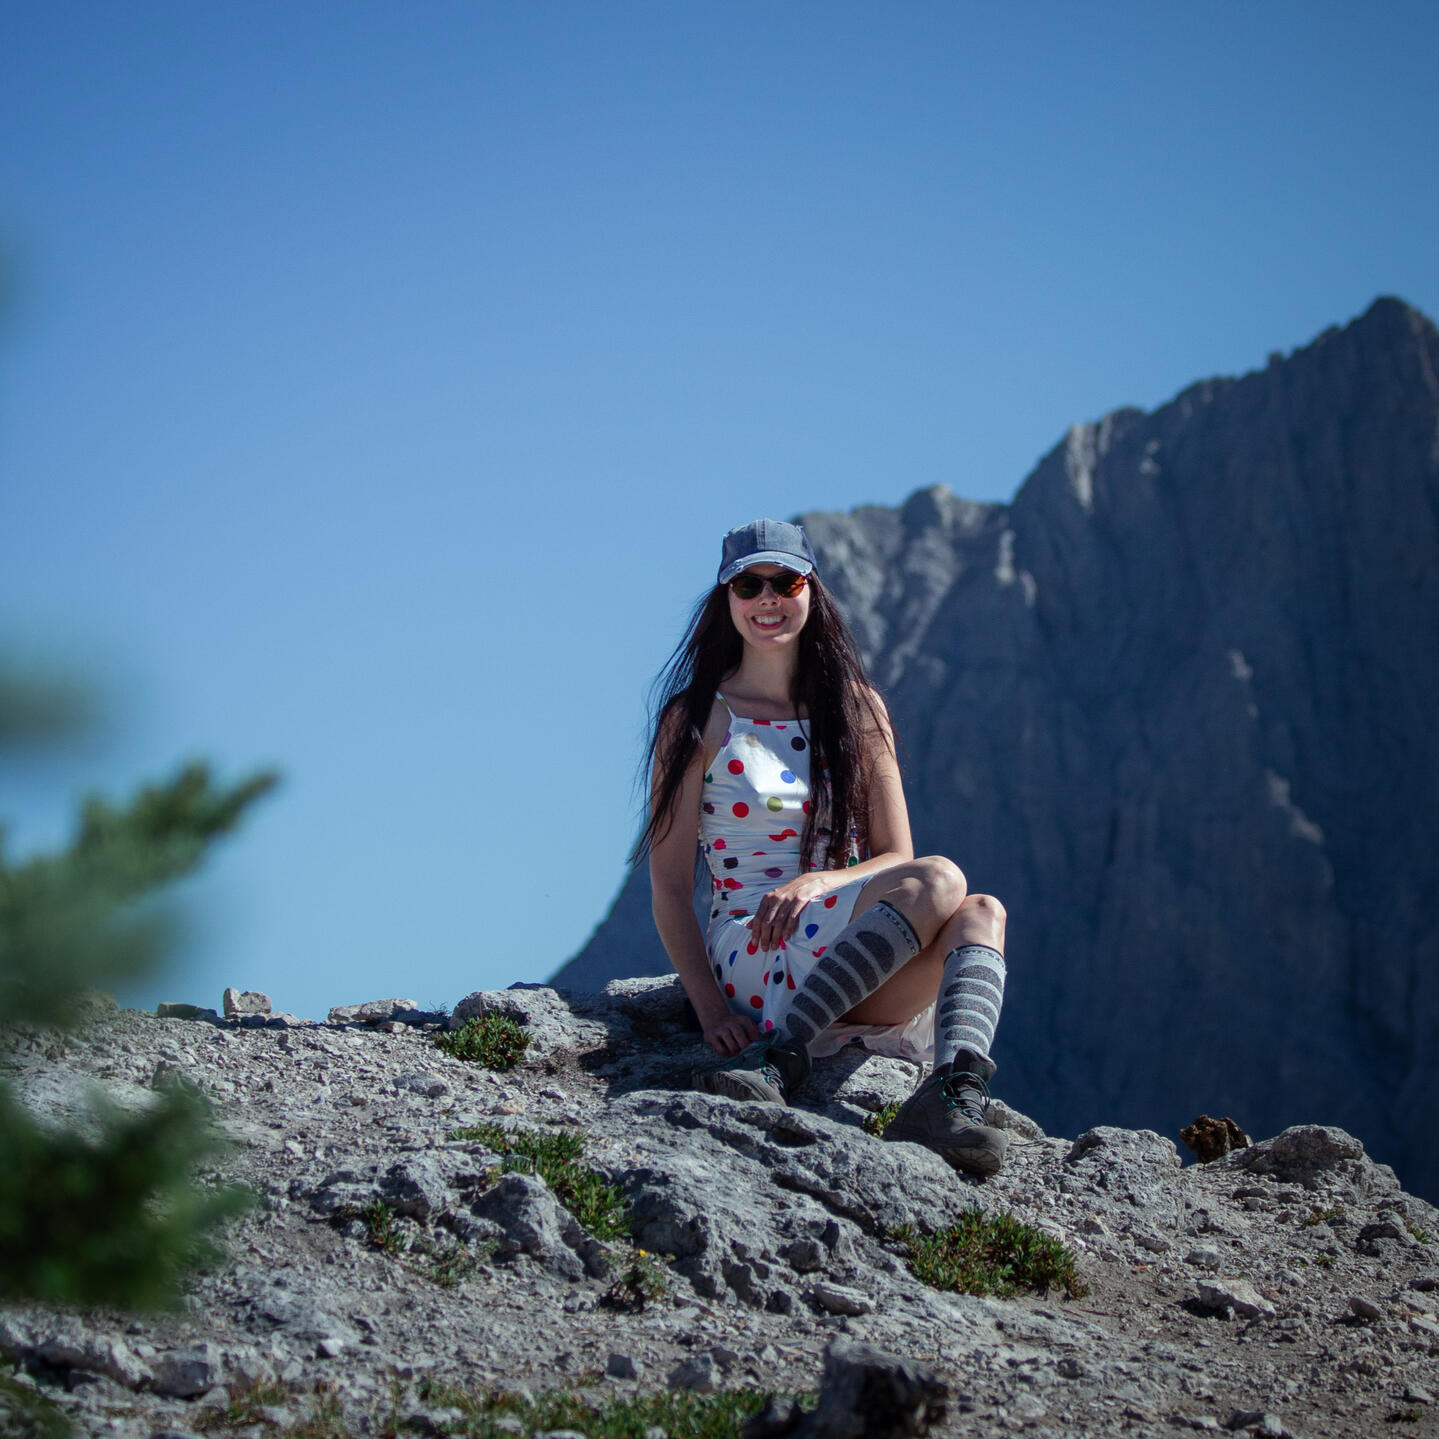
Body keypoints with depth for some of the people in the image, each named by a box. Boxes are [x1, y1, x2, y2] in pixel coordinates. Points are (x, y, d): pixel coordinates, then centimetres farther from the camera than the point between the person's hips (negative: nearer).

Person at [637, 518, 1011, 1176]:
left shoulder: (857, 709, 15)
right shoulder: (697, 719, 4)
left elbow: (895, 858, 8)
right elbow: (669, 882, -3)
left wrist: (818, 882, -16)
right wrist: (710, 1010, -18)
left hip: (873, 988, 4)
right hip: (749, 958, -4)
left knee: (980, 914, -28)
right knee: (941, 879, -29)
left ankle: (956, 1096, -49)